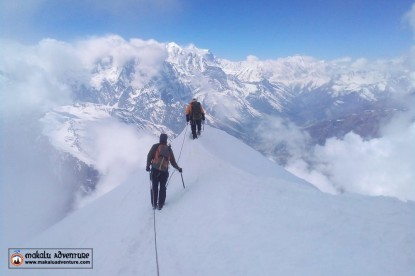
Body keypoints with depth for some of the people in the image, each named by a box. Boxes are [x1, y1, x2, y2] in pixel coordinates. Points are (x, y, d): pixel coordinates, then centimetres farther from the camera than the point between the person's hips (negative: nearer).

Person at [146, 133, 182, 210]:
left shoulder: (155, 146, 0)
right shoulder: (169, 149, 4)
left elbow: (149, 156, -8)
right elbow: (173, 161, 8)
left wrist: (148, 165, -5)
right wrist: (178, 168, 20)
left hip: (155, 170, -1)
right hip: (164, 171, 1)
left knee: (154, 187, 11)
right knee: (162, 188, 14)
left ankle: (154, 204, 13)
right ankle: (160, 205, 14)